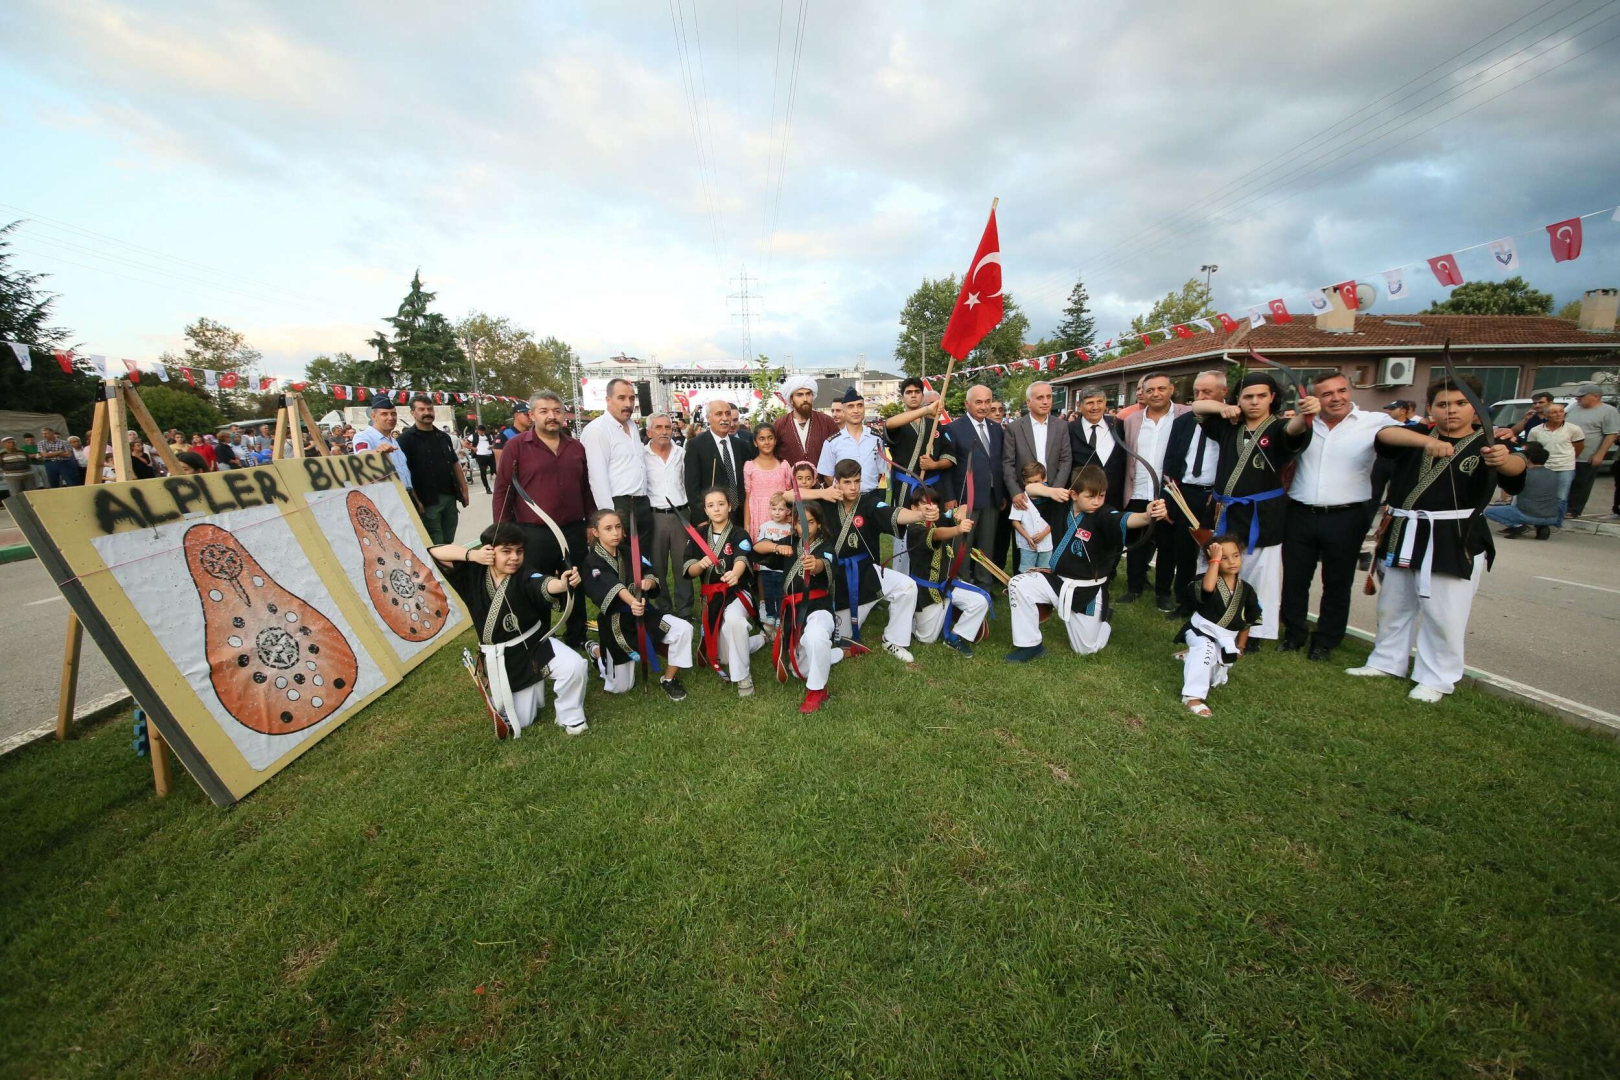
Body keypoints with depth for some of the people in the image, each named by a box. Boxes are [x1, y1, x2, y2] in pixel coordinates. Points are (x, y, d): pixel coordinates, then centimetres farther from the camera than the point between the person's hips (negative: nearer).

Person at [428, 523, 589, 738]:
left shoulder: (524, 577, -17)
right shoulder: (473, 574, -7)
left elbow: (544, 585, -41)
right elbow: (435, 551, -10)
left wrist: (564, 583, -64)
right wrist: (472, 554, -24)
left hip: (535, 645, -2)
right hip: (499, 659, 2)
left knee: (575, 666, -30)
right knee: (522, 721, 9)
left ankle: (570, 718, -2)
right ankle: (501, 707, 47)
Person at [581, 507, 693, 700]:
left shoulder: (629, 552, 5)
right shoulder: (592, 562, -12)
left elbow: (650, 574, 0)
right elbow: (612, 587, -30)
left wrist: (649, 581, -26)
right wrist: (632, 602, -51)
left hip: (644, 612, 4)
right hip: (616, 622, -4)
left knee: (684, 629, -21)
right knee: (621, 688, 5)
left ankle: (668, 679, 1)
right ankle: (598, 652, 35)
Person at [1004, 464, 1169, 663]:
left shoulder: (1103, 515, -21)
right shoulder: (1063, 505, -8)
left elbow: (1125, 519, -44)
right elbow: (1030, 487, -5)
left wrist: (1148, 516, -66)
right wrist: (1051, 491, -24)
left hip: (1087, 591, -3)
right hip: (1058, 580, 4)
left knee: (1085, 649, 9)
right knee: (1018, 585, -19)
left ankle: (1102, 621, 46)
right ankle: (1031, 645, -2)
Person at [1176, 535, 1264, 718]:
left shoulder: (1247, 590, -3)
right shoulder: (1209, 580, -17)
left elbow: (1247, 621, 8)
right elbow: (1208, 588, -44)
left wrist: (1241, 646, 10)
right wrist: (1215, 559, -35)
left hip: (1227, 639, 5)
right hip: (1201, 630, -5)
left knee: (1217, 679, 13)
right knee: (1206, 649, -38)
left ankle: (1190, 657, 45)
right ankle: (1193, 696, -32)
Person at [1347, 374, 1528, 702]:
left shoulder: (1487, 445, -2)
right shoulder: (1416, 436, 5)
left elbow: (1516, 469, -22)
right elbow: (1386, 433, -16)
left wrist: (1504, 459, -45)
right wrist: (1427, 441, -33)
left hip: (1456, 542, -3)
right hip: (1403, 536, 4)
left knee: (1443, 615, 1)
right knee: (1393, 606, 16)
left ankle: (1437, 679, 16)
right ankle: (1387, 662, 32)